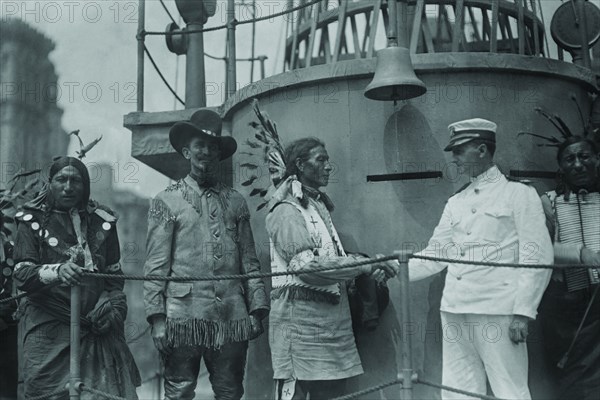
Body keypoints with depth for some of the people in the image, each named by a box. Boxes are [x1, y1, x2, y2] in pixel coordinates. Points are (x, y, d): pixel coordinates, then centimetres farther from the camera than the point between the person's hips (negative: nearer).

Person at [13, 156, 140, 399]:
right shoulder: (33, 221, 3)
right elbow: (21, 275, -7)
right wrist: (57, 271, -25)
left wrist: (114, 306, 0)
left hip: (99, 329, 2)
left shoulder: (101, 221, 10)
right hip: (48, 328, -2)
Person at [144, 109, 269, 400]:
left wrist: (257, 309, 5)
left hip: (231, 316, 3)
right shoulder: (166, 202, 3)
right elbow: (156, 265, -1)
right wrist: (157, 317, -8)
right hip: (184, 315, -3)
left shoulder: (235, 202, 12)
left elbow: (249, 261, 11)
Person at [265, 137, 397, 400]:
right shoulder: (287, 210, -10)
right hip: (301, 316, -9)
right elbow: (307, 264, -20)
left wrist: (368, 264, 3)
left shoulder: (319, 204, 18)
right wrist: (362, 265, -19)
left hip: (331, 317, 9)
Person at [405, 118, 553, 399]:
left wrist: (523, 312, -14)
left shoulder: (519, 194, 1)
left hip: (498, 313, -6)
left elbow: (538, 258, -6)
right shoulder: (456, 203, 17)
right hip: (455, 312, 6)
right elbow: (435, 256, 17)